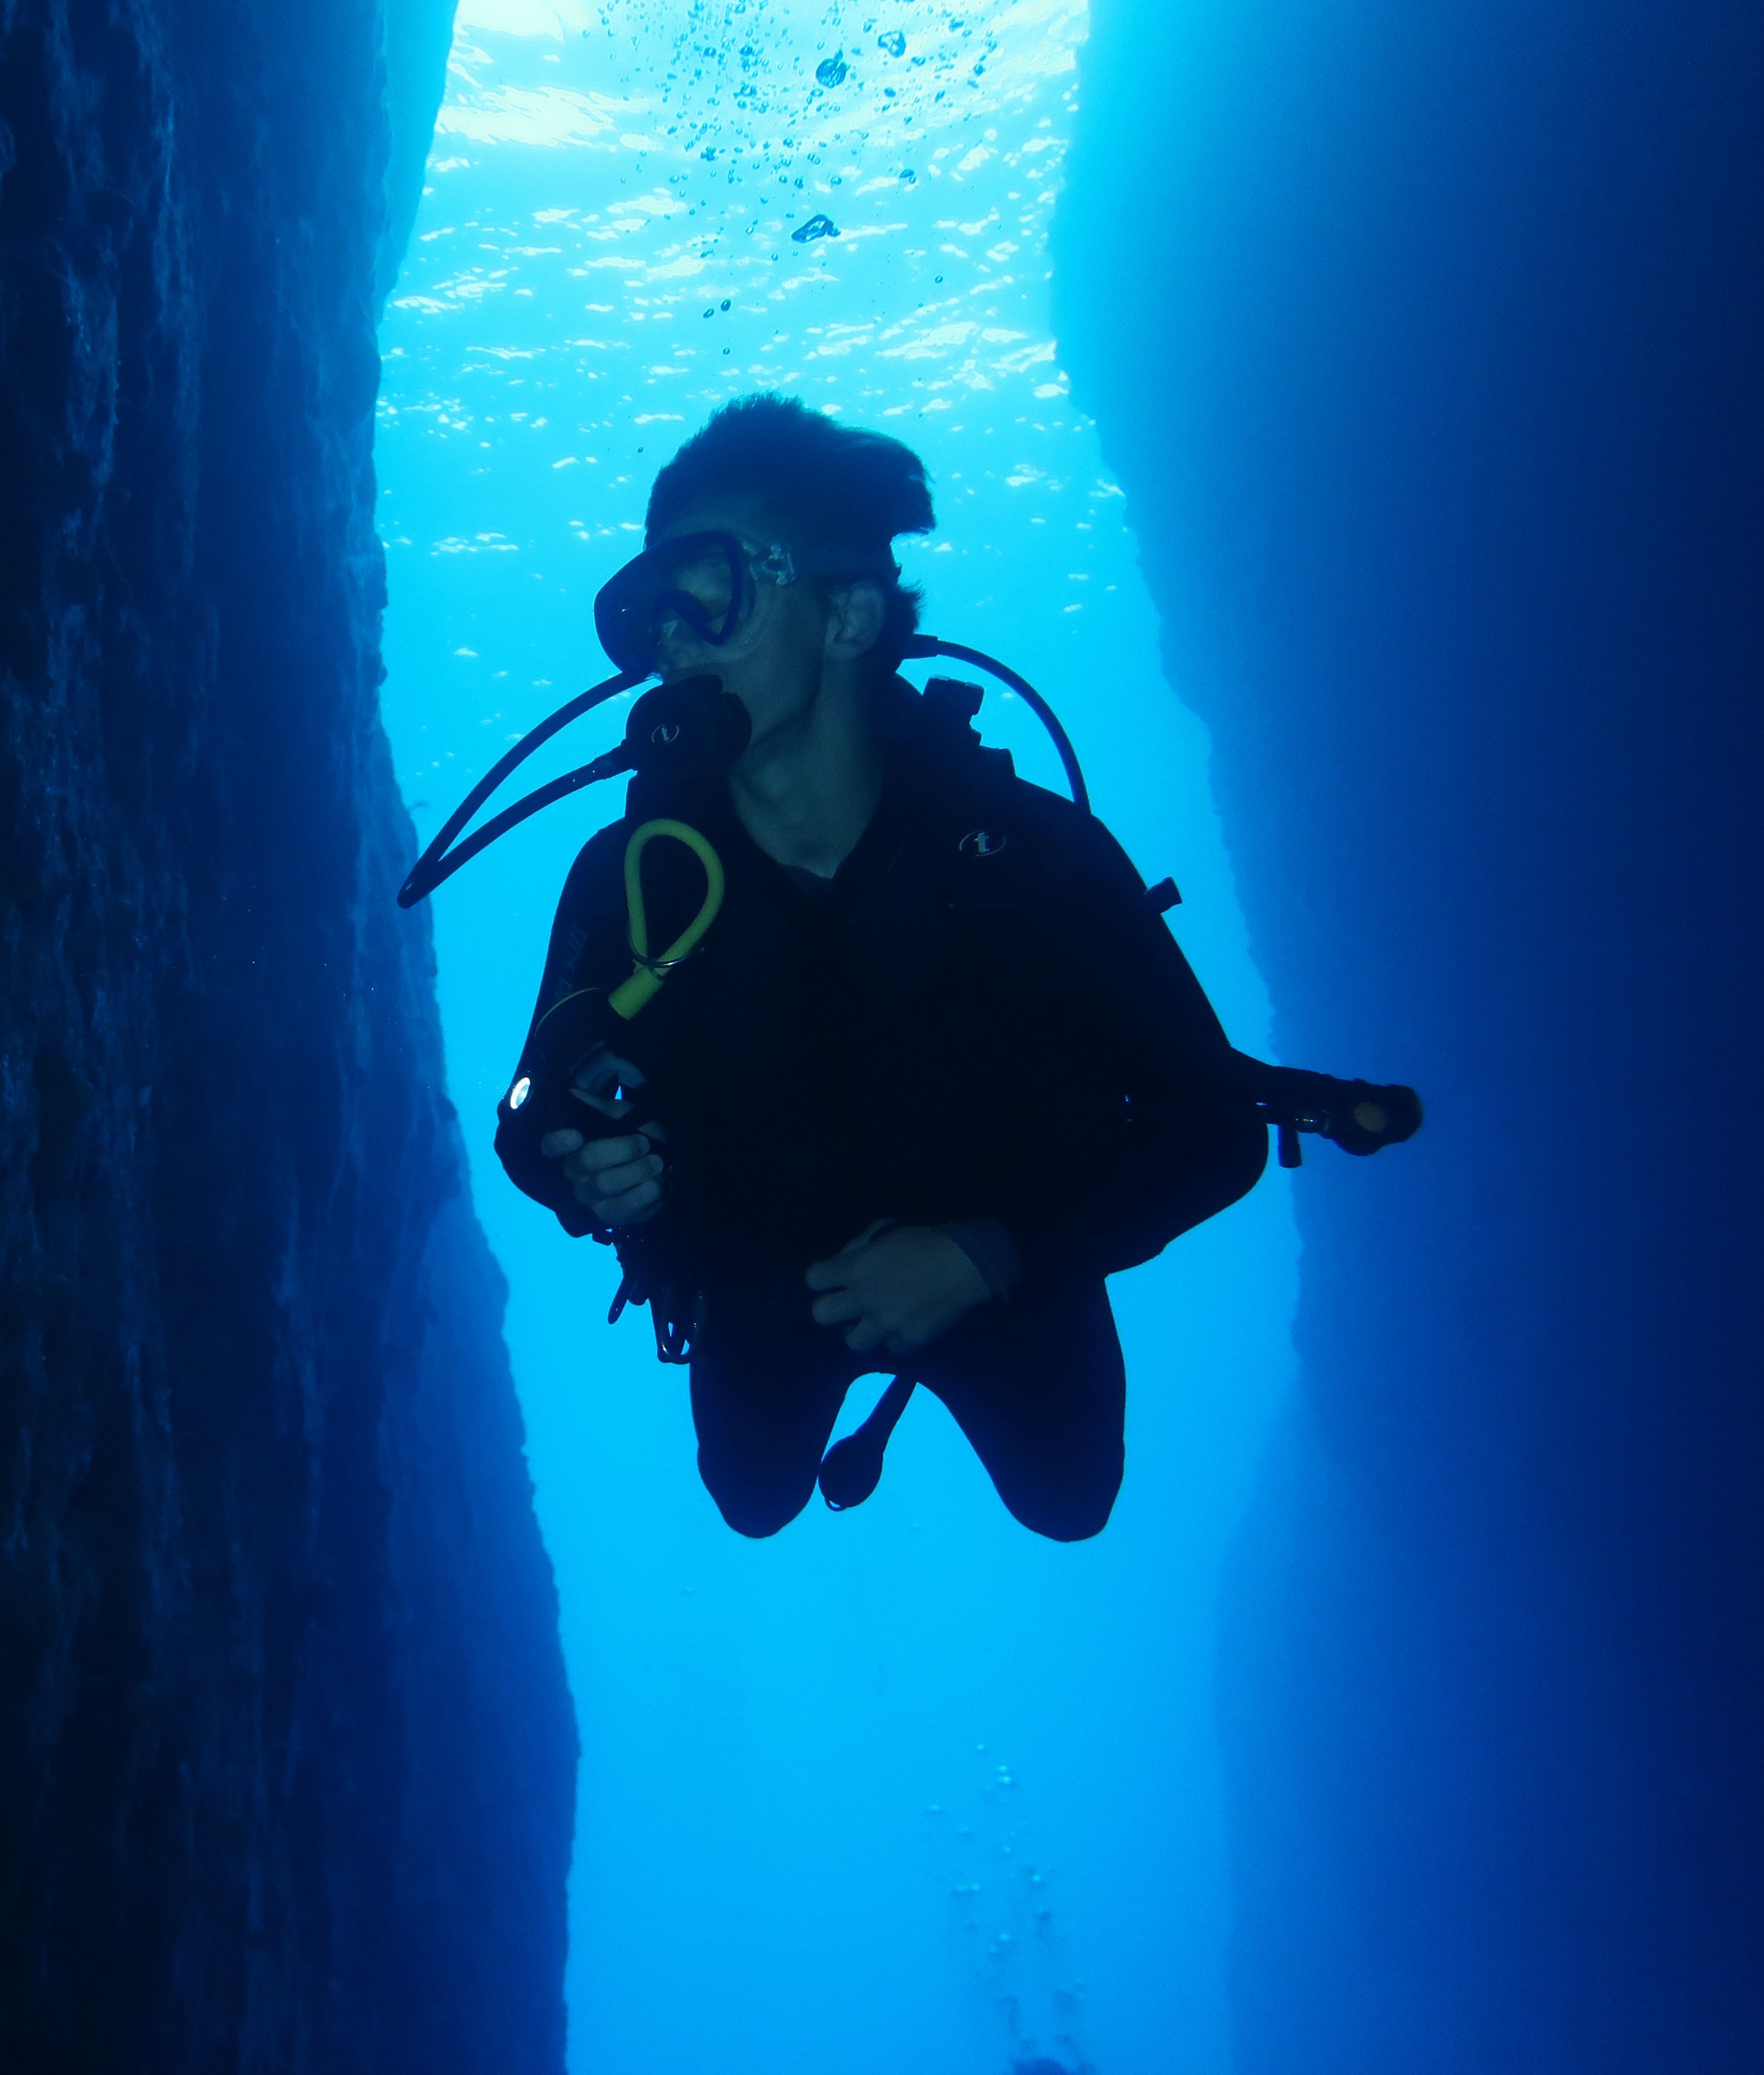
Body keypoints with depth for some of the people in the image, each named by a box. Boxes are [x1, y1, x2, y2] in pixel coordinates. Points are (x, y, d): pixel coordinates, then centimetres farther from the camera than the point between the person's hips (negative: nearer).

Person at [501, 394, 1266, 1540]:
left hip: (998, 1275, -1)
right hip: (767, 1290, 1)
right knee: (757, 1503, 27)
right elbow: (538, 1126, -16)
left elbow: (1212, 1128, -30)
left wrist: (986, 1256, -37)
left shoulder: (1030, 847, -33)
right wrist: (591, 1179, -40)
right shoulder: (626, 877, -28)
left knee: (1067, 1504, 25)